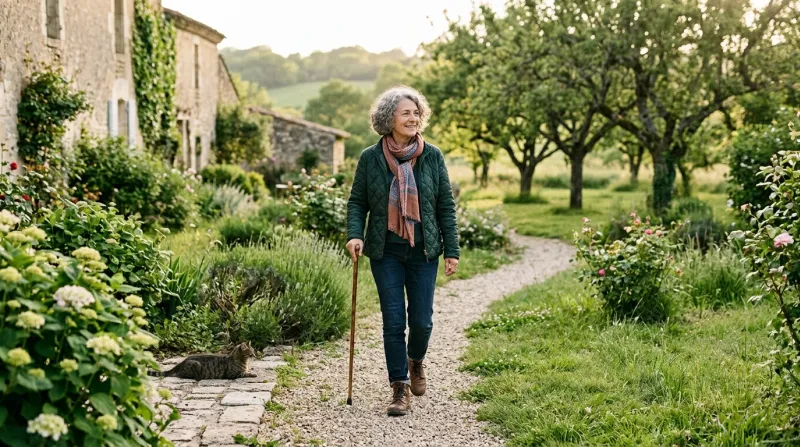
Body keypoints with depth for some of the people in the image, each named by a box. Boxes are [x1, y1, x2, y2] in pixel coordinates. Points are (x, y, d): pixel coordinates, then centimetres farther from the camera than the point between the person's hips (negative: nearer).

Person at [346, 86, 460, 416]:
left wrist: (452, 250, 1)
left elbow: (446, 205, 4)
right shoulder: (371, 158, -1)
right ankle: (400, 387, 13)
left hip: (423, 252, 1)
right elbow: (357, 202, 5)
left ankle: (416, 361, 36)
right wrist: (355, 234, -13)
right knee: (393, 321, 0)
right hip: (386, 252, 0)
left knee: (421, 320, 3)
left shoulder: (432, 156, 0)